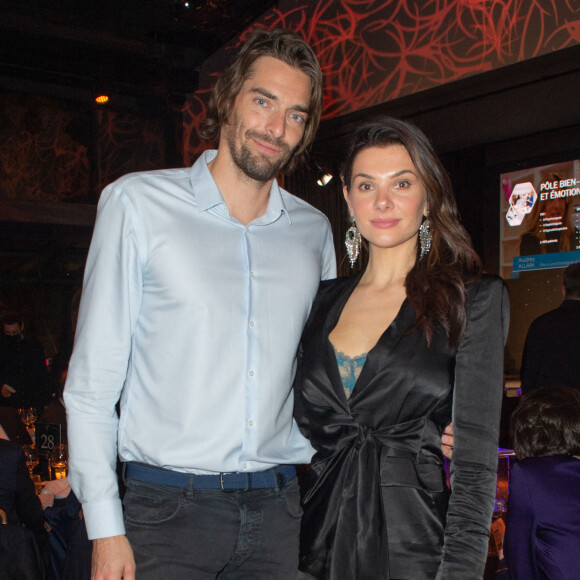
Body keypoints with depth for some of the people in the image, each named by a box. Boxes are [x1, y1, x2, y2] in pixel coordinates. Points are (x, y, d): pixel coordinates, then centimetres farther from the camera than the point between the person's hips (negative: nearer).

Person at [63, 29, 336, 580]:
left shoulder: (314, 230, 8)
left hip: (278, 510, 3)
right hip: (170, 507, -3)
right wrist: (105, 527, -7)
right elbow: (92, 381, -3)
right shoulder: (137, 202, -2)